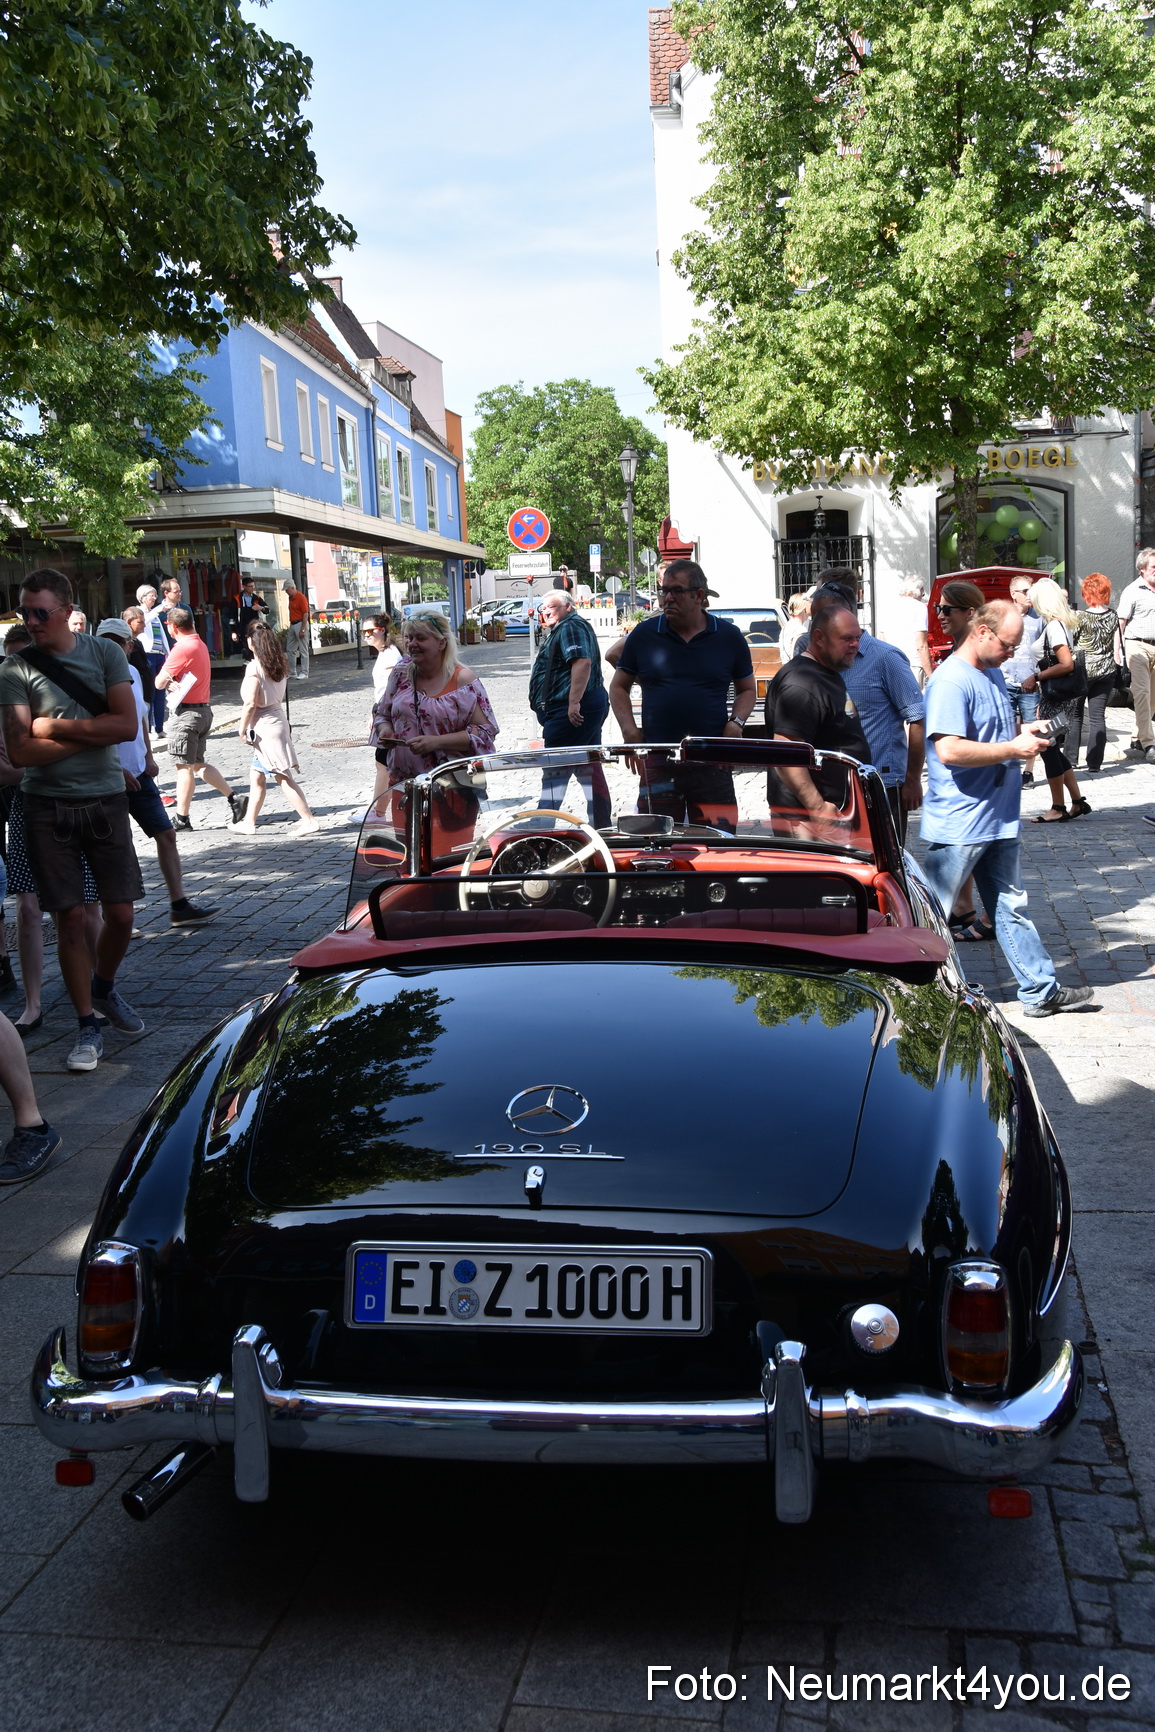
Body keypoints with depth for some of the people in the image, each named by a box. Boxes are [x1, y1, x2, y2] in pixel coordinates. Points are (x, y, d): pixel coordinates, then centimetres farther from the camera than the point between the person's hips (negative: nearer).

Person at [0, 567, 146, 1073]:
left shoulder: (104, 652, 1)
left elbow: (127, 725, -10)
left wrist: (54, 726, -12)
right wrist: (91, 734, -12)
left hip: (105, 802, 1)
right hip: (49, 808, -1)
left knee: (120, 914, 3)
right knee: (69, 919, 0)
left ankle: (104, 989, 33)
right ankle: (88, 1027, 12)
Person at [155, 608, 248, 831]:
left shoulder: (182, 648, -17)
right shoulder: (200, 645, 14)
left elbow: (159, 682, -15)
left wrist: (167, 682, 7)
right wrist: (173, 682, -3)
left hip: (186, 712, -9)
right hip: (204, 710, 9)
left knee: (183, 766, -3)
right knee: (197, 764, 17)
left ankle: (182, 819, 2)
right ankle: (234, 798, 11)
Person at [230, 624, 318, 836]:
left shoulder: (254, 668, -17)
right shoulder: (279, 666, 6)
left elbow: (251, 703, -20)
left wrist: (242, 727, -9)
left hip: (264, 727, -9)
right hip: (277, 720, 9)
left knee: (284, 778, -5)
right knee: (256, 777, 16)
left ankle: (309, 820, -5)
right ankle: (249, 822, 22)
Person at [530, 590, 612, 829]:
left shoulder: (570, 627, -10)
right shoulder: (560, 630, 23)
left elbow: (582, 661, -24)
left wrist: (574, 702, -28)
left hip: (570, 711, -11)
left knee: (554, 773, -9)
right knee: (590, 770, 9)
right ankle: (602, 826, 12)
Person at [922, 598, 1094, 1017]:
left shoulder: (992, 673, 13)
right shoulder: (951, 681, -19)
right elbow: (949, 750, -28)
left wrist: (1023, 730, 6)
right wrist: (1014, 749, -20)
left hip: (997, 819, 10)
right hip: (958, 823, -9)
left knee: (1010, 906, 16)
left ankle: (1040, 991, 25)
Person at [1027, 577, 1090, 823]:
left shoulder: (1054, 626, -17)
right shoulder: (1063, 623, 12)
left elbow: (1067, 664, -25)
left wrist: (1037, 677, -16)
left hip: (1057, 698, -10)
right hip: (1056, 697, 10)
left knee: (1048, 748, -2)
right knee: (1052, 749, 13)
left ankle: (1059, 809, 5)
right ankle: (1078, 803, 18)